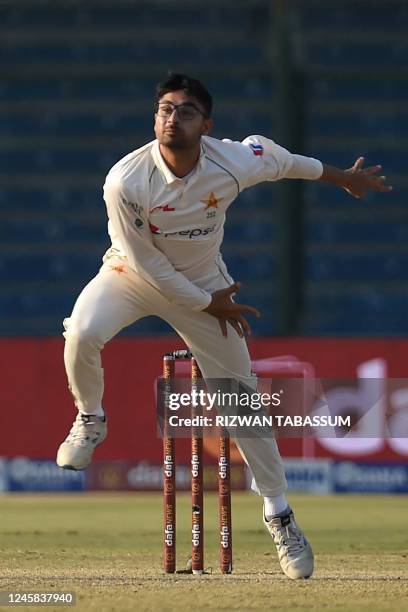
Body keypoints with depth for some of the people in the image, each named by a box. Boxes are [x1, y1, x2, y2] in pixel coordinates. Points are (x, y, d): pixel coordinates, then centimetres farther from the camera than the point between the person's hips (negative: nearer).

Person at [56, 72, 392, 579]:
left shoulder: (235, 164, -25)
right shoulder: (126, 181, -31)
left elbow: (277, 157, -1)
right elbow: (148, 263, -20)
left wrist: (341, 177, 13)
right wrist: (209, 304, -13)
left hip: (204, 284, 2)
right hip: (133, 274, -2)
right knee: (82, 334, -31)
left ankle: (278, 513, 20)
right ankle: (90, 422, 1)